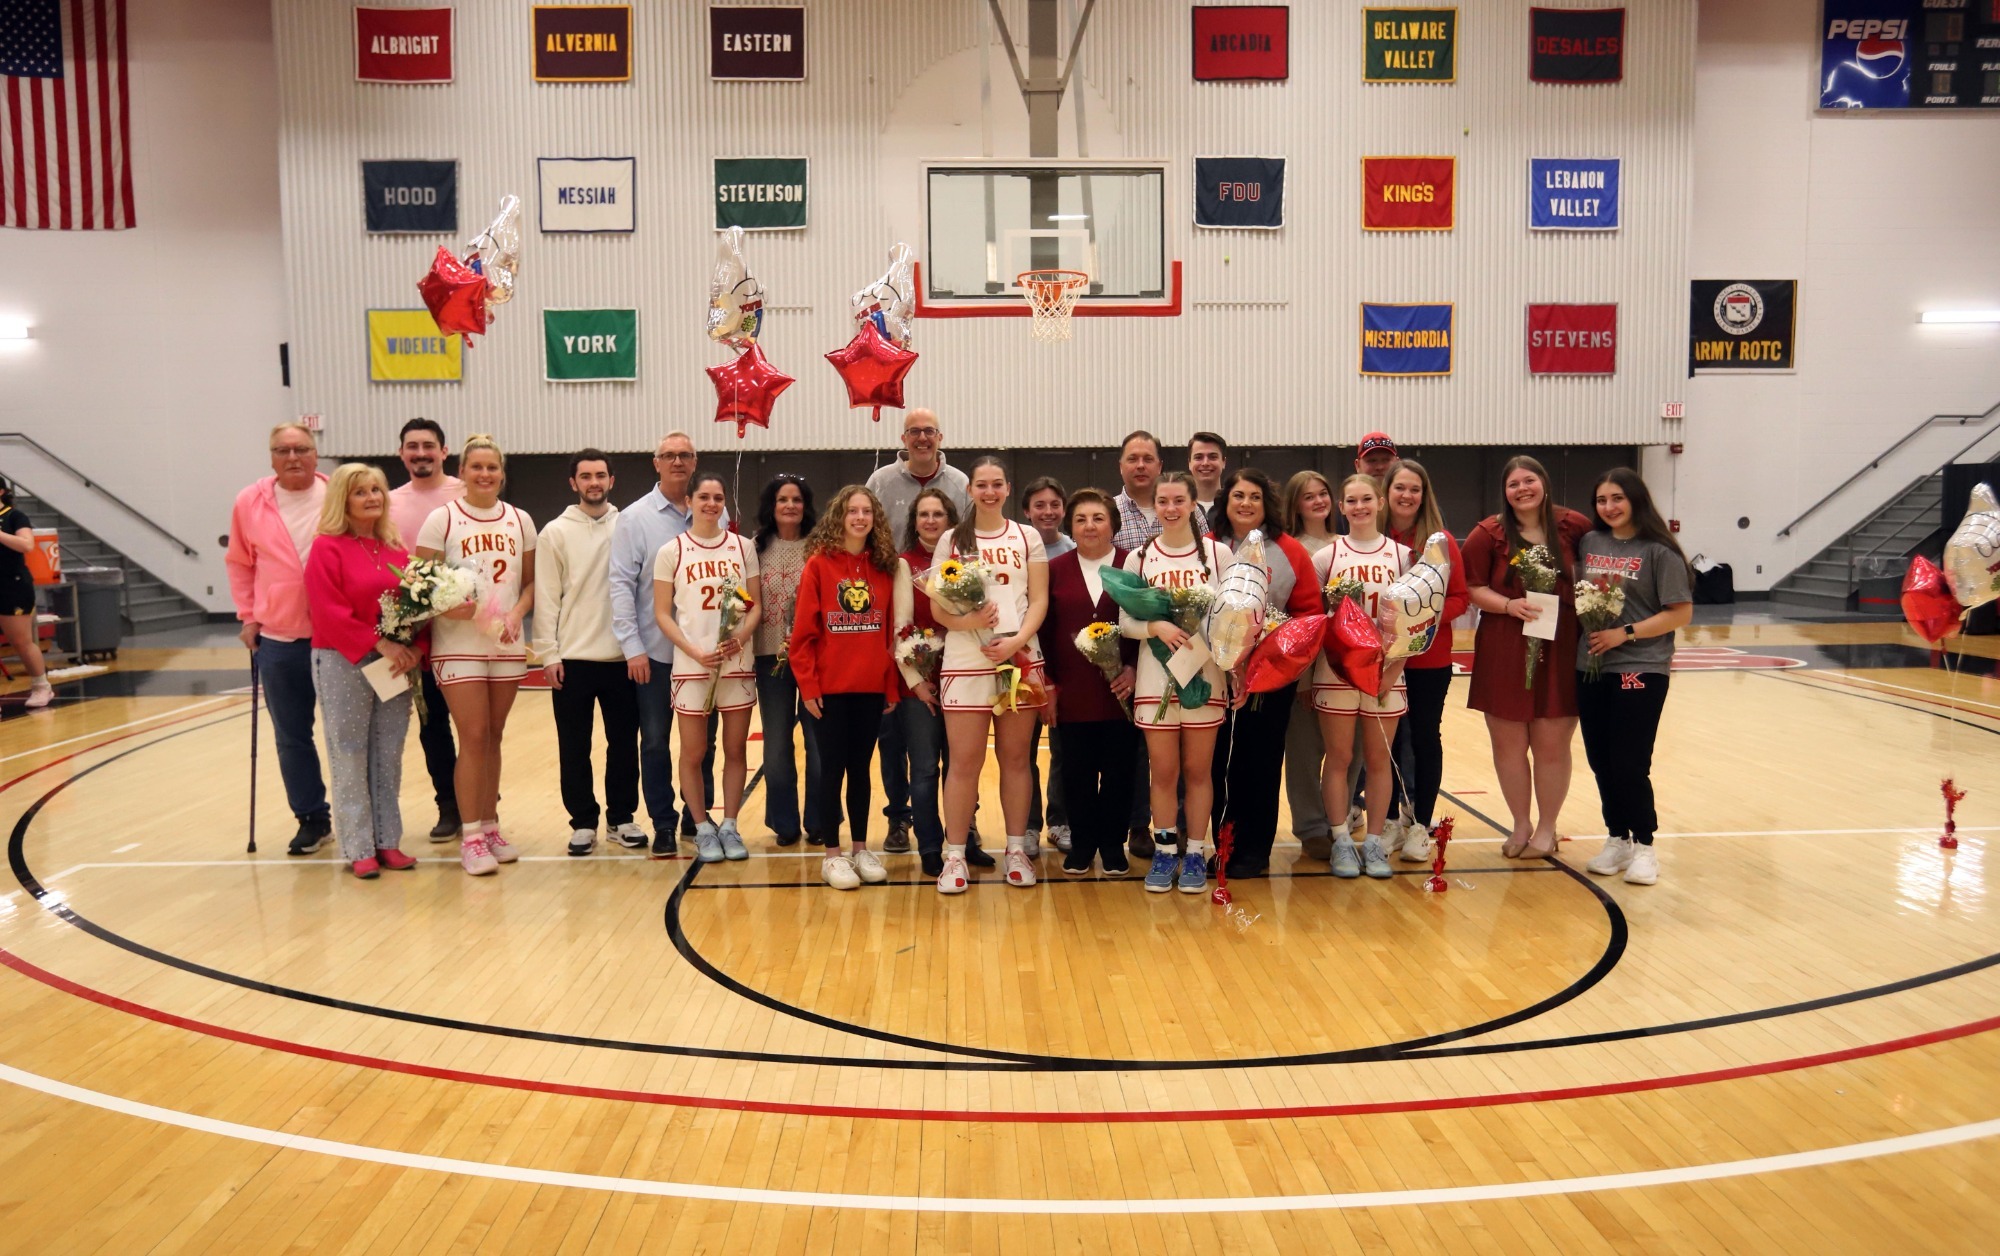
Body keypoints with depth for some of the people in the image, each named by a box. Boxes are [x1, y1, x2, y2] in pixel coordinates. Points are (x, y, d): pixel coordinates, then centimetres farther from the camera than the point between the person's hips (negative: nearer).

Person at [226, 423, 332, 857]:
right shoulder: (249, 503, 3)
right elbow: (239, 564, 11)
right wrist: (248, 616, 5)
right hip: (278, 641, 2)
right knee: (292, 738, 9)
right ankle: (311, 818, 23)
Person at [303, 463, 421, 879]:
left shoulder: (397, 549, 11)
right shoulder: (327, 548, -5)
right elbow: (331, 613, -13)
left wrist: (415, 649, -7)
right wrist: (379, 644, -17)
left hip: (396, 664, 5)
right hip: (343, 663, -5)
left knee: (389, 756, 9)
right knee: (350, 757, 1)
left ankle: (387, 841, 17)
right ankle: (358, 848, 8)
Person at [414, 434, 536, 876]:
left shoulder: (520, 520, 8)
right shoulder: (442, 519, -3)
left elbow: (531, 582, 9)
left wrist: (516, 613, -9)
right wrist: (444, 607, -23)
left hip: (507, 644, 4)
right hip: (458, 645, -4)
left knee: (493, 736, 10)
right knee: (473, 737, -6)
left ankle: (490, 826, 21)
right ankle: (470, 837, 2)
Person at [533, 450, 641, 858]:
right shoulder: (555, 532, 1)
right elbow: (546, 598, -1)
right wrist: (548, 654, -7)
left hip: (622, 656, 1)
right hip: (572, 658, -1)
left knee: (624, 742, 8)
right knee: (574, 747, 5)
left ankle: (621, 818, 20)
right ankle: (583, 822, 15)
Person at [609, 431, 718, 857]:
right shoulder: (634, 518, -2)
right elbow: (621, 585, -5)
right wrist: (633, 647, -10)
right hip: (656, 651, -2)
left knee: (703, 740, 10)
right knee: (656, 742, 6)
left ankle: (698, 816, 24)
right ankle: (663, 825, 16)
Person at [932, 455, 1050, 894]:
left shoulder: (1028, 538, 9)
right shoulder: (952, 540, 7)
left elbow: (1039, 600, 3)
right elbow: (937, 607, 2)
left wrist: (1017, 641, -13)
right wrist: (968, 620, -19)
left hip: (1020, 659, 1)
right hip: (966, 661, -1)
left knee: (1015, 758, 7)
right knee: (964, 761, -2)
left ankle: (1017, 849, 17)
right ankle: (955, 855, 6)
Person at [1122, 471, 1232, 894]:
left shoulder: (1217, 553, 1)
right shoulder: (1139, 557, 3)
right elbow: (1125, 621, 1)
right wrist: (1155, 626, -19)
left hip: (1205, 676, 0)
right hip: (1155, 679, 1)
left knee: (1198, 770, 7)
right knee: (1162, 771, 5)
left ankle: (1195, 854, 18)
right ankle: (1165, 852, 18)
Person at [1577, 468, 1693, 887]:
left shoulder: (1658, 551, -7)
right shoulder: (1588, 543, 7)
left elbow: (1681, 613, -8)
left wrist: (1625, 633, -16)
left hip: (1641, 670, -5)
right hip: (1590, 667, 5)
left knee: (1630, 764, -5)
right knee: (1600, 761, 9)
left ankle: (1643, 845, 13)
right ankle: (1617, 839, 25)